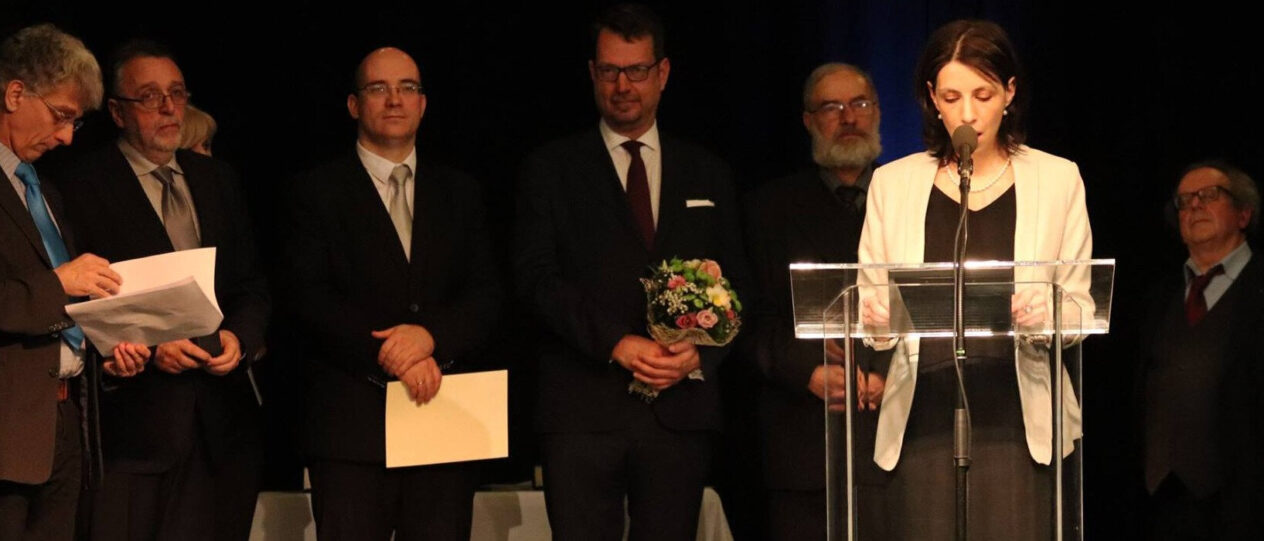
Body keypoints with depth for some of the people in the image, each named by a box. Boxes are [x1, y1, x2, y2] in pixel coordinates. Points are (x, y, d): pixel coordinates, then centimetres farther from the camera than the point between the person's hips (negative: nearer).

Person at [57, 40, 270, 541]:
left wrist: (239, 337, -3)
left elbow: (251, 285, 17)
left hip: (222, 424, 5)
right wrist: (148, 348, -17)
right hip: (133, 419, -5)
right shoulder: (84, 186, -1)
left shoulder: (217, 180, 17)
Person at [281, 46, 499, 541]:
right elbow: (309, 297, -5)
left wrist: (430, 334, -13)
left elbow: (486, 298, 8)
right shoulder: (317, 193, 6)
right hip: (351, 425, -3)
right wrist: (390, 355, -16)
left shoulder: (460, 193, 16)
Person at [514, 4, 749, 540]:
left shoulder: (707, 175, 17)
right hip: (583, 412, -2)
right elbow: (536, 276, -2)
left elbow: (735, 285, 14)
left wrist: (700, 353, -6)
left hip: (680, 409, 2)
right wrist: (616, 343, -14)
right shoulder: (551, 169, 9)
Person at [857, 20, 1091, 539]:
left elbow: (1079, 304, 6)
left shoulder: (1057, 179, 9)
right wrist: (874, 316, -13)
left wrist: (1048, 312, -16)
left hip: (1019, 420, -1)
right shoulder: (893, 184, 12)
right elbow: (870, 299, 10)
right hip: (923, 418, 1)